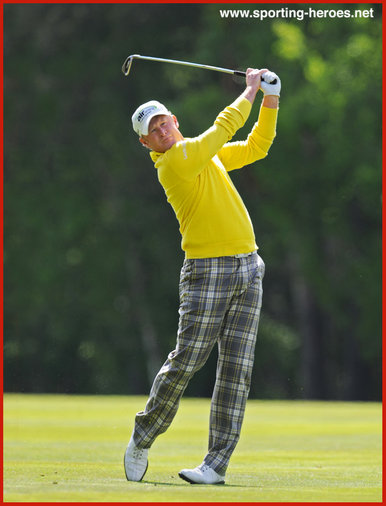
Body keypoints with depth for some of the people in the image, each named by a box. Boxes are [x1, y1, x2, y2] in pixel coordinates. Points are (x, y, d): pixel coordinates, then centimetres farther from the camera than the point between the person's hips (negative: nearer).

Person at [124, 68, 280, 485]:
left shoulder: (204, 153, 16)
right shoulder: (174, 161, -10)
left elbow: (256, 146, 22)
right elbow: (223, 129, -12)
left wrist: (270, 103, 9)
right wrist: (250, 91, 1)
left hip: (248, 269, 7)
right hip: (208, 271, -7)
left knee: (236, 370, 0)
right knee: (185, 361, -7)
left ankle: (217, 464, -1)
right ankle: (142, 439, 14)